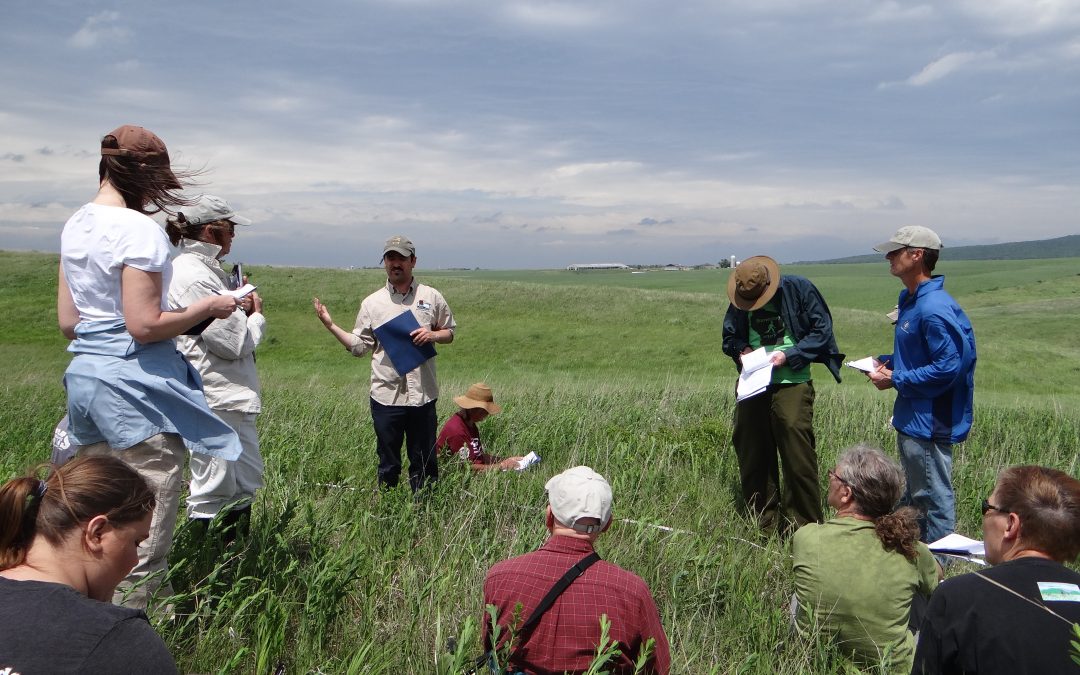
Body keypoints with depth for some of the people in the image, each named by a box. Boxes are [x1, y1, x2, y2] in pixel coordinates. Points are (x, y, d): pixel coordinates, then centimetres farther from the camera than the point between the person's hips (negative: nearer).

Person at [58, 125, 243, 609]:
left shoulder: (75, 226, 11)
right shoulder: (140, 230, -15)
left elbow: (67, 322, 13)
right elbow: (144, 326, -20)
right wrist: (207, 308, -7)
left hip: (85, 374, 9)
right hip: (137, 384, -9)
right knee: (145, 533, 1)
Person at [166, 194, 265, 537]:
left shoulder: (205, 269, 14)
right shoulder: (193, 276, -17)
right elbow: (233, 342, -18)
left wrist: (240, 308, 2)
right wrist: (255, 315, 0)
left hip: (233, 395, 11)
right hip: (215, 397, -11)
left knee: (246, 485, 17)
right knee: (213, 494, 0)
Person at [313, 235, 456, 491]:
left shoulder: (432, 297, 5)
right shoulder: (372, 302, 5)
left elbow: (449, 333, 13)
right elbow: (359, 346, 5)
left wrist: (432, 335, -7)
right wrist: (330, 325, -4)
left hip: (423, 395, 0)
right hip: (386, 396, 0)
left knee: (424, 463, 10)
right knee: (388, 465, 11)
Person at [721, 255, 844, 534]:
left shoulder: (798, 289, -7)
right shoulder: (739, 302, 7)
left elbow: (822, 332, -5)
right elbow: (729, 337, 18)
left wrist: (788, 356, -15)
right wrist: (741, 350, -4)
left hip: (792, 385, -4)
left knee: (798, 458, -5)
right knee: (752, 458, 9)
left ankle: (804, 528, 9)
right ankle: (763, 524, 24)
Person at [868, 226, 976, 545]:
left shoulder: (934, 309, -23)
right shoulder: (911, 300, 10)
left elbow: (948, 367, -25)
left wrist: (895, 380, -19)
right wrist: (887, 361, 7)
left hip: (929, 421, -11)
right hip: (912, 418, 11)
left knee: (934, 500, 3)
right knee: (914, 496, 23)